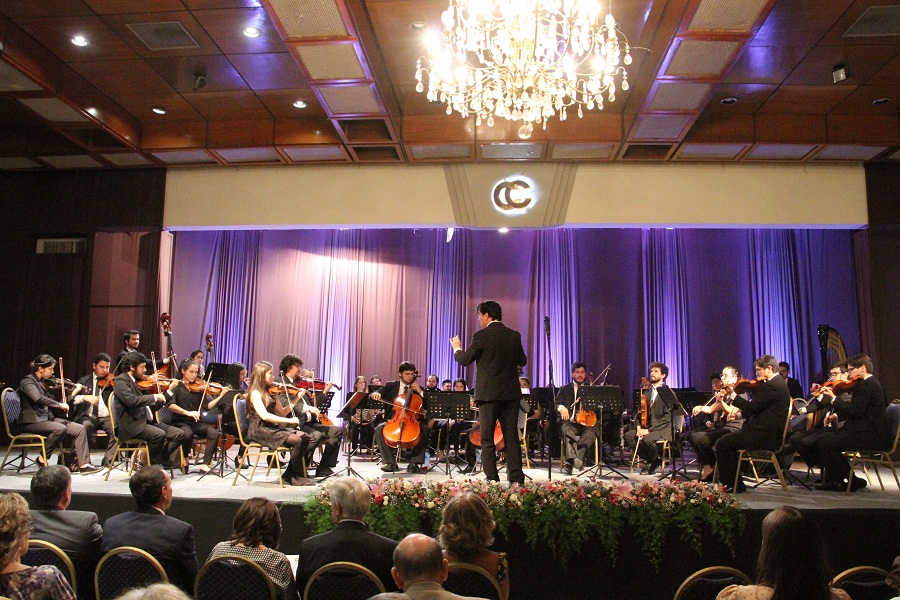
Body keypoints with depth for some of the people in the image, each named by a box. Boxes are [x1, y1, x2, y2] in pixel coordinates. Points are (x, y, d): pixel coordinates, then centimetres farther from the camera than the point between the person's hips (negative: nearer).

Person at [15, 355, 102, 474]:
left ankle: (84, 464, -18)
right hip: (31, 422, -8)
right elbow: (38, 398, -28)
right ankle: (43, 459, -14)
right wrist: (59, 404, -28)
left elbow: (53, 403, 17)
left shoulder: (43, 383, 17)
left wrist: (73, 393, 12)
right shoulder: (27, 381, -7)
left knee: (79, 429, -12)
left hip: (48, 419, 8)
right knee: (60, 428, -34)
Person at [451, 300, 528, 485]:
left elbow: (464, 360, -3)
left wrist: (457, 348, 17)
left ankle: (492, 478, 2)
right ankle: (516, 478, 11)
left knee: (487, 438, 3)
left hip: (488, 393, -4)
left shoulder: (481, 336, -10)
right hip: (511, 393, 5)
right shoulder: (514, 335, 5)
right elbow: (522, 361, 16)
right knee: (511, 436, 10)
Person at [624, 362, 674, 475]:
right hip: (647, 427, 7)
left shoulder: (668, 393, -6)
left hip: (663, 430, -7)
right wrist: (639, 427, -8)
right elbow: (639, 411, 13)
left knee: (646, 439, -34)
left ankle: (657, 460, -3)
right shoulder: (647, 392, 16)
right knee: (628, 436, -17)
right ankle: (650, 460, -2)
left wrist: (649, 430, -21)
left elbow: (667, 417, -15)